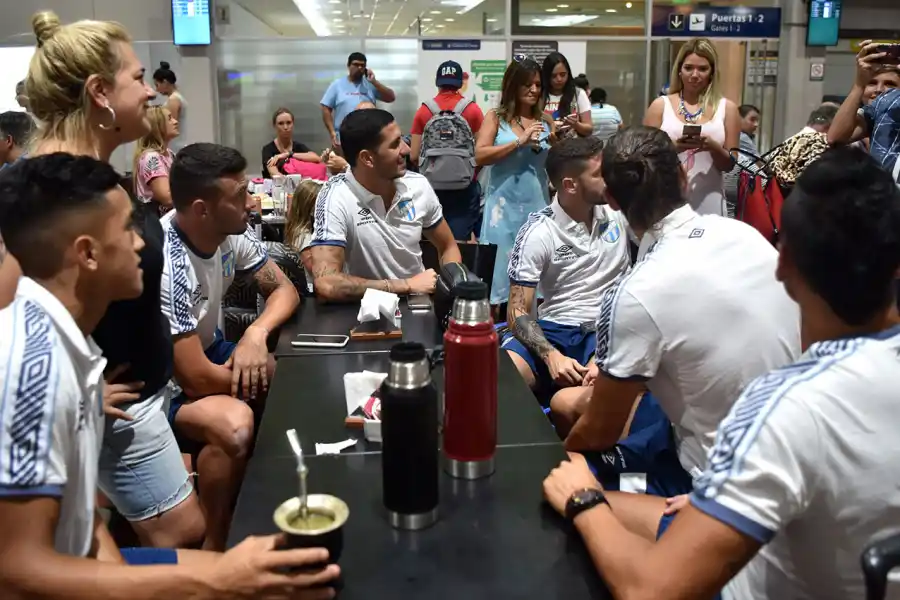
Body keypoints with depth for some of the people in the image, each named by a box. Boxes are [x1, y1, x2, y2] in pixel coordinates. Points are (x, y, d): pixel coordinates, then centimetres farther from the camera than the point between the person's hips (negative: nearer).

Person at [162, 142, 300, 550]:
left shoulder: (232, 233, -10)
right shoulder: (166, 264, -34)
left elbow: (284, 290, 1)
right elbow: (196, 379, -31)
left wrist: (256, 335, -20)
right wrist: (259, 371, -14)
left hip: (208, 352, 8)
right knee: (234, 423, -34)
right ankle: (214, 547, -12)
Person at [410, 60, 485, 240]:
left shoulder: (424, 111, -1)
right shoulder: (473, 110, -4)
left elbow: (413, 156, -1)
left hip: (432, 185, 2)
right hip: (465, 185, -1)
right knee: (459, 241, 2)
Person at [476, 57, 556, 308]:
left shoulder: (546, 120, 9)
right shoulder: (496, 117, 2)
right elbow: (480, 156, -11)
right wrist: (520, 142, -15)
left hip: (537, 204, 2)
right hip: (504, 204, -2)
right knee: (502, 264, 1)